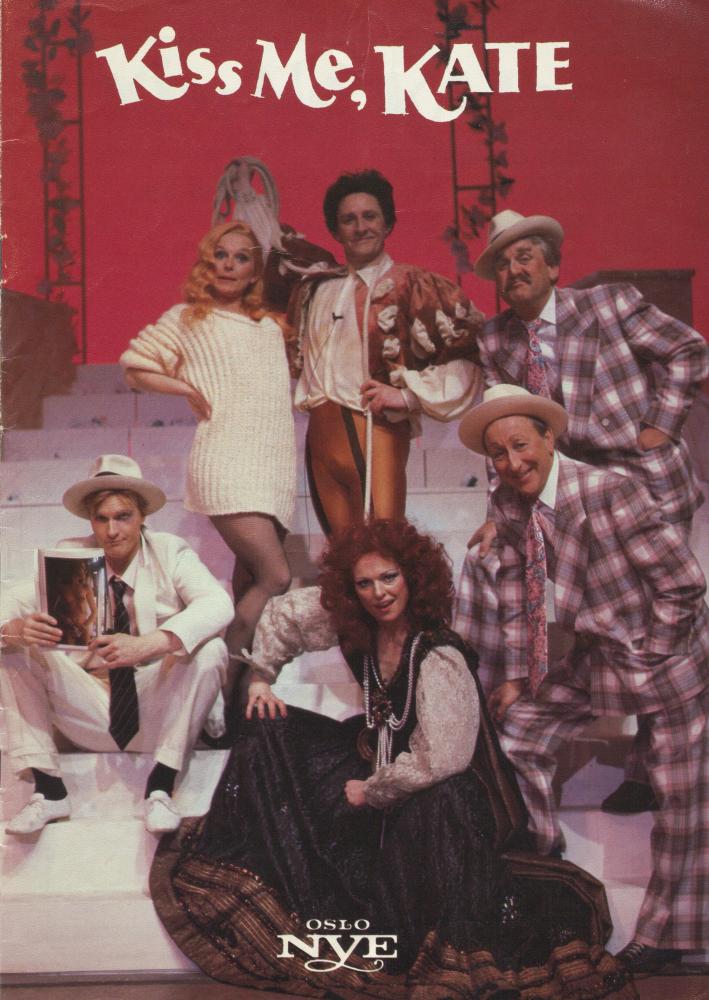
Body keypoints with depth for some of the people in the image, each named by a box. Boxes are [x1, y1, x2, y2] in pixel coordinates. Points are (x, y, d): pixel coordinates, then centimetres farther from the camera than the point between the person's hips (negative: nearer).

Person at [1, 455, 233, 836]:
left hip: (157, 712, -2)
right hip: (91, 715, 2)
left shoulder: (169, 553, -7)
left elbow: (218, 604, -24)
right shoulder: (69, 556, -1)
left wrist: (148, 645, -41)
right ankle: (47, 789, -13)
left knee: (209, 650, -28)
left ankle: (161, 787, -21)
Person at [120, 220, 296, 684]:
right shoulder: (187, 319, 5)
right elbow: (135, 367, 9)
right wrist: (191, 389, -1)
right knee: (276, 577, -17)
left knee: (250, 580, 9)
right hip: (227, 463, -6)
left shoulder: (270, 325, 19)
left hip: (275, 466, 6)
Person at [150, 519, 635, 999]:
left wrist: (372, 793, -19)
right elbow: (283, 614, 9)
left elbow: (435, 762, -33)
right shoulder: (355, 624, -8)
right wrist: (262, 678, 9)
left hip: (443, 789, -8)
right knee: (271, 734, 4)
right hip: (377, 758, 8)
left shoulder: (440, 659, -28)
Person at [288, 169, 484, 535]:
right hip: (320, 435, 6)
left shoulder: (410, 284, -4)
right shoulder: (315, 289, 15)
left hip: (374, 432, -6)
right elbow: (297, 353, 32)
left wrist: (408, 395, -13)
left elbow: (463, 355, -9)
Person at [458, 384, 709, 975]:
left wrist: (650, 654, -14)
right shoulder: (508, 504, -7)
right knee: (515, 733, 14)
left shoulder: (610, 492, -29)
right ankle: (540, 849, 37)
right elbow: (516, 593, 4)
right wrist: (516, 675, 3)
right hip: (591, 657, 7)